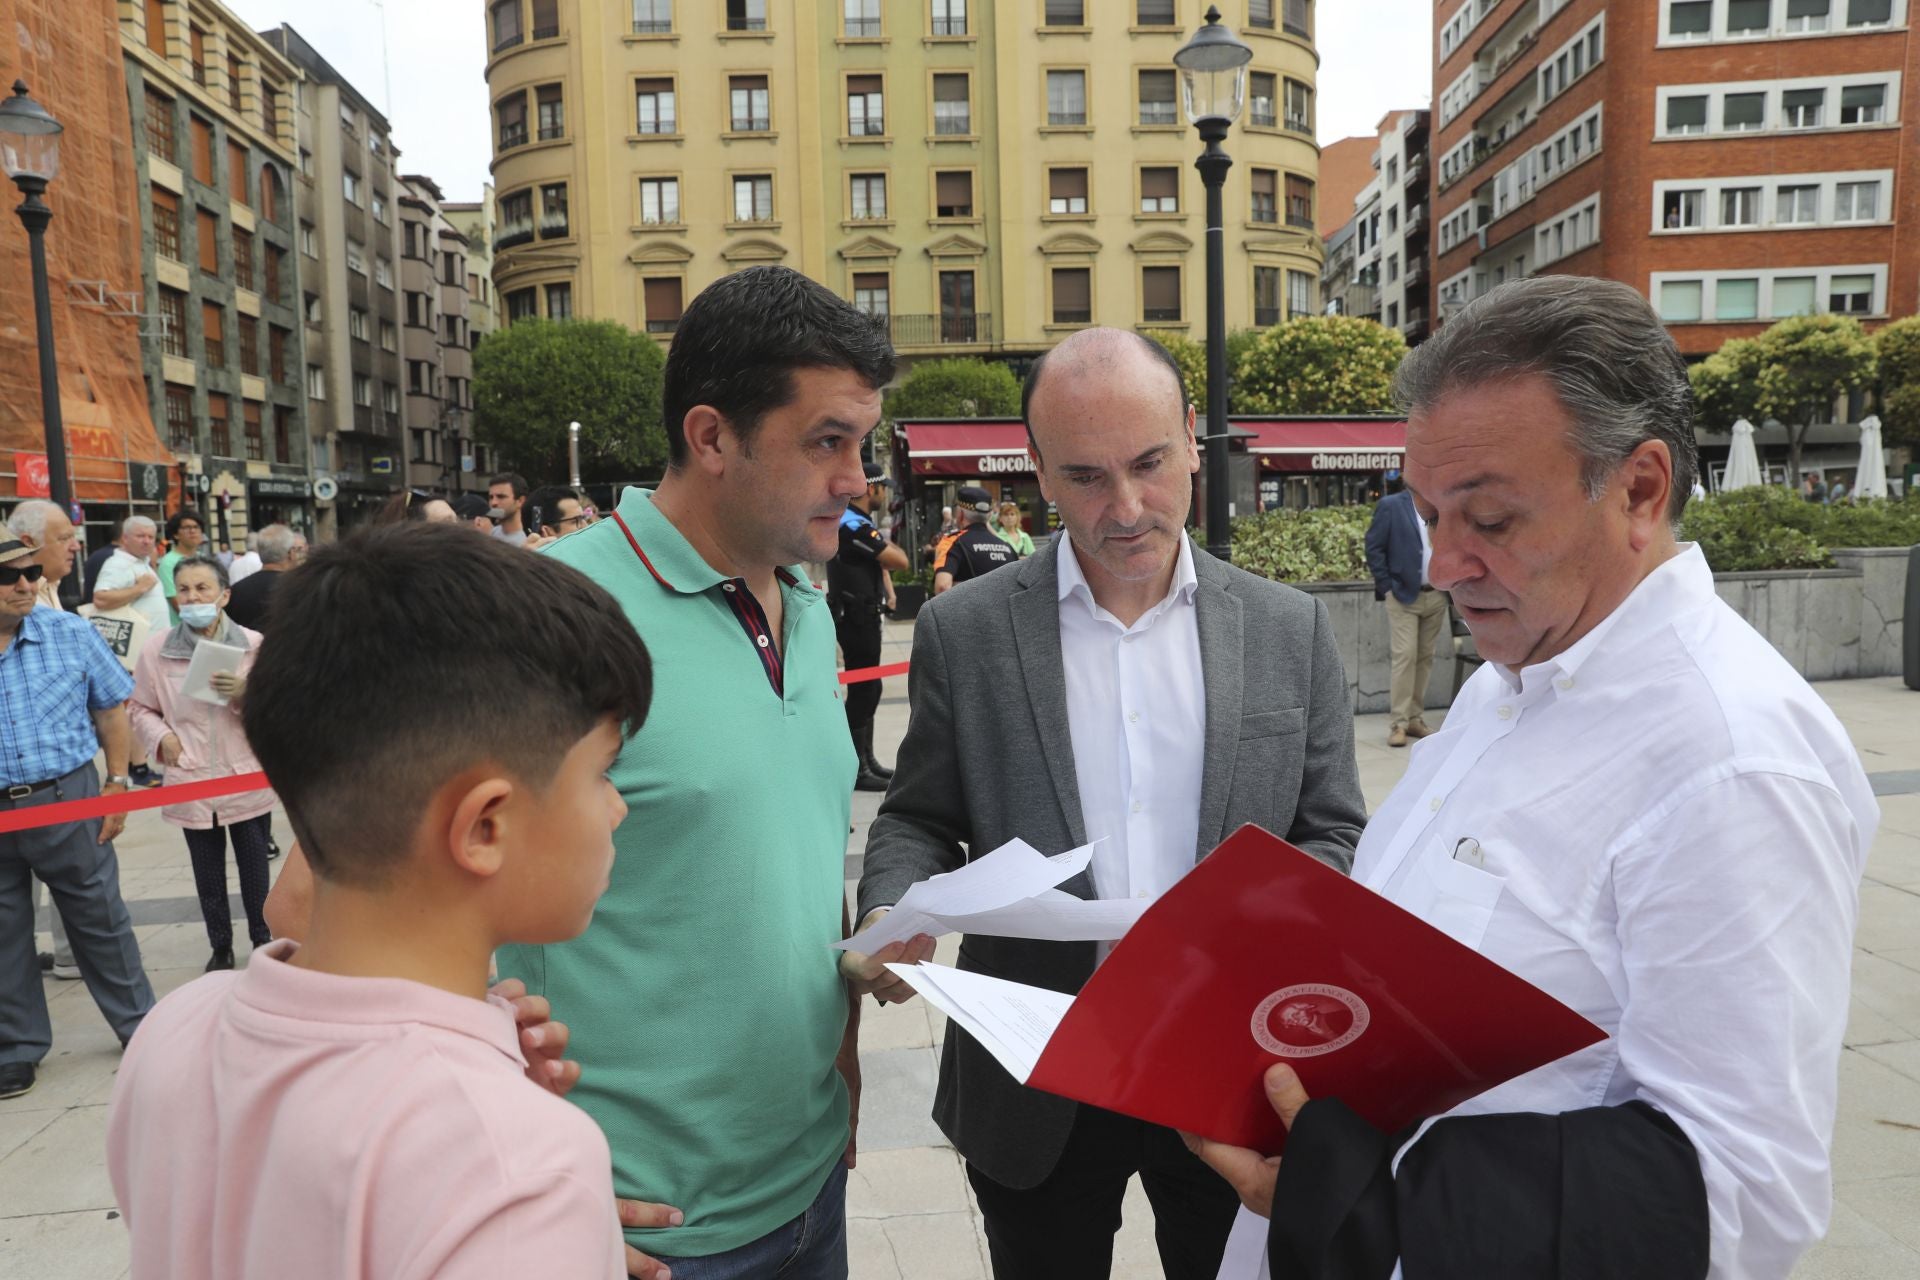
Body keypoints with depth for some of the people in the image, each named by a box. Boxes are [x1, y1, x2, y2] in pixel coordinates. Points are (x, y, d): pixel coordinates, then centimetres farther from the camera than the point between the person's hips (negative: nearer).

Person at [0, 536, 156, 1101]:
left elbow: (111, 708, 5)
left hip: (68, 799, 0)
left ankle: (140, 1026, 25)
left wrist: (117, 784, 2)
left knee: (99, 917, 10)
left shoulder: (71, 634, -3)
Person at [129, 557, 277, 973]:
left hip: (248, 780, -1)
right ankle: (220, 946, 28)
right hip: (191, 783, 1)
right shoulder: (156, 649, -2)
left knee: (255, 868, 11)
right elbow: (142, 709, 9)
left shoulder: (253, 644, -5)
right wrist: (161, 737, -8)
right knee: (208, 874, 12)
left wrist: (245, 694, -22)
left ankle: (262, 939, 28)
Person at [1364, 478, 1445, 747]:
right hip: (1403, 595, -4)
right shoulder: (1390, 506, -2)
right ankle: (1399, 723, -5)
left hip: (1436, 596, 4)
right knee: (1405, 657, -9)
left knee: (1425, 658, 7)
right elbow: (1374, 548, -4)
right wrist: (1386, 587, -9)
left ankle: (1416, 718, 13)